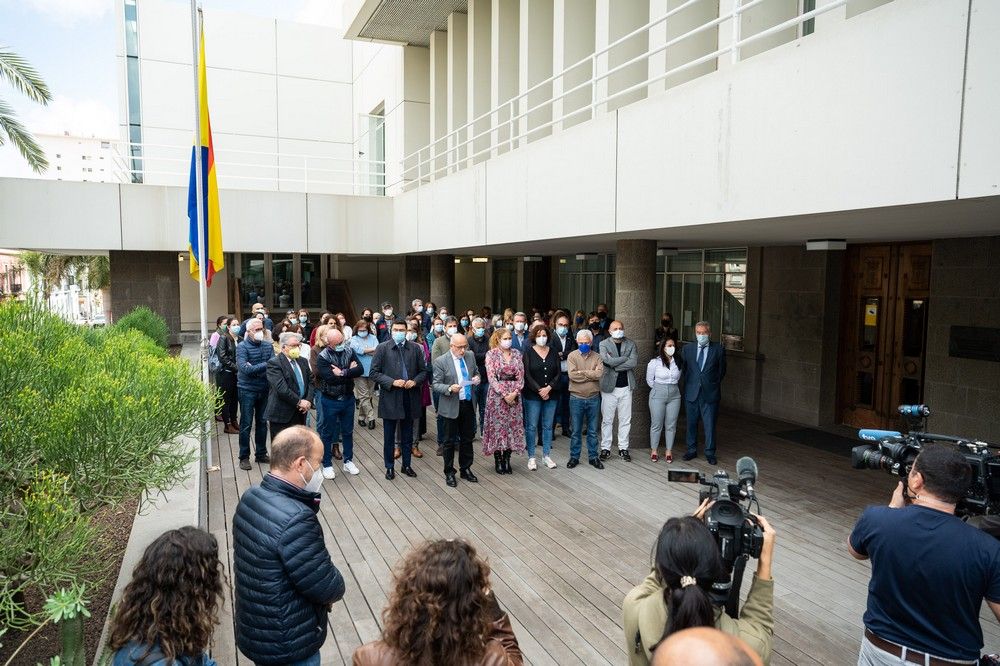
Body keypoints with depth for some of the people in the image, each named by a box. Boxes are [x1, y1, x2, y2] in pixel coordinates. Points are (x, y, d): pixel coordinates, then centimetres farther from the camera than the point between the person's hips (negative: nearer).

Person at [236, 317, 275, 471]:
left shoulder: (268, 345, 4)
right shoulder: (242, 347, -9)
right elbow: (244, 369, -21)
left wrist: (254, 368, -19)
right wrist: (265, 365, -17)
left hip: (264, 389, 4)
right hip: (247, 390, -4)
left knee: (262, 422, 13)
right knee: (246, 424, 1)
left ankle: (261, 454, 24)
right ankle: (244, 457, 10)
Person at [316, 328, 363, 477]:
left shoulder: (349, 351, -4)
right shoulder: (323, 357, -15)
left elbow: (360, 370, -14)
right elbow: (331, 379, -26)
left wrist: (342, 373, -23)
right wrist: (349, 371, -19)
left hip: (348, 398, 4)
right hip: (330, 400, -4)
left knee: (348, 431, 16)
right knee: (328, 433, 9)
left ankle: (348, 461, 30)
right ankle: (327, 465, 22)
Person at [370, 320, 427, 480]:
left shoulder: (415, 348, 2)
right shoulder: (383, 348, -4)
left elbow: (424, 371, 7)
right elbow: (374, 373, -5)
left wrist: (414, 381, -12)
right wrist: (392, 382, -17)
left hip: (410, 398, 2)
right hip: (390, 398, -2)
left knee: (408, 436, 14)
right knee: (389, 436, 9)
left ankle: (406, 465, 28)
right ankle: (389, 467, 23)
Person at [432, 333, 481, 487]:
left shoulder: (470, 356, 2)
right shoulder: (441, 362, -12)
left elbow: (477, 372, 17)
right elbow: (436, 385, -10)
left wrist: (477, 378, -6)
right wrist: (450, 388, -28)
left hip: (468, 404, 5)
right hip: (452, 406, -4)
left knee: (468, 438, 15)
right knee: (450, 440, 8)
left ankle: (465, 469, 30)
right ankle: (449, 473, 22)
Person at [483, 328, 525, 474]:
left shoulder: (516, 354, 8)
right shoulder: (491, 354, -3)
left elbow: (520, 376, 4)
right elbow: (491, 377, -9)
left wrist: (515, 392, -11)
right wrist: (504, 394, -15)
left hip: (514, 396, 3)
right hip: (497, 395, -3)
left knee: (512, 426, 4)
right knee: (497, 426, -1)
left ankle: (507, 459, 15)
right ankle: (498, 460, 11)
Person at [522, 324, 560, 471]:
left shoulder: (553, 353, 7)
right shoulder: (528, 352, -2)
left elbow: (558, 373, 3)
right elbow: (527, 375, -8)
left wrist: (549, 388, -11)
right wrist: (539, 390, -13)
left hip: (551, 395, 3)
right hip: (532, 395, -3)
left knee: (548, 426, 9)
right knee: (531, 426, 0)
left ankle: (546, 456, 19)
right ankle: (531, 457, 9)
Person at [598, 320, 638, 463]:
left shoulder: (631, 344, 5)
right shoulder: (604, 344, 0)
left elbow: (634, 363, -10)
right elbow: (609, 361, -17)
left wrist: (615, 365, -13)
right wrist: (626, 358, -9)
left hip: (626, 387, 2)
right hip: (609, 387, -2)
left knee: (626, 420, 7)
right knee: (607, 420, 3)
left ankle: (623, 449, 16)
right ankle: (605, 449, 12)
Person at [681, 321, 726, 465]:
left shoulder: (718, 349, 1)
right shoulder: (687, 349, 5)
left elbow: (722, 370, 7)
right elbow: (682, 367, 13)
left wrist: (713, 384, 6)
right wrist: (688, 384, 9)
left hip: (710, 394, -2)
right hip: (691, 393, 2)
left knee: (710, 425, 2)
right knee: (691, 424, 10)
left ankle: (710, 453, 14)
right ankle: (692, 450, 23)